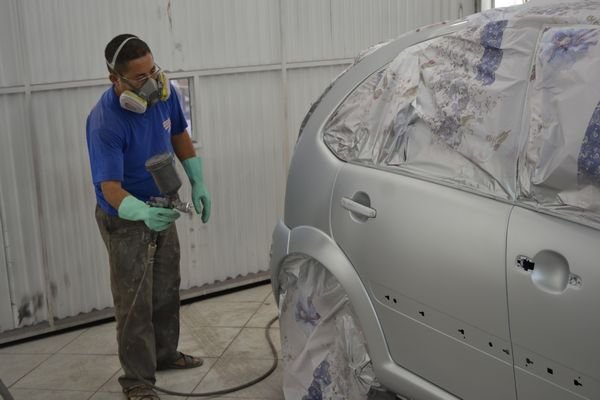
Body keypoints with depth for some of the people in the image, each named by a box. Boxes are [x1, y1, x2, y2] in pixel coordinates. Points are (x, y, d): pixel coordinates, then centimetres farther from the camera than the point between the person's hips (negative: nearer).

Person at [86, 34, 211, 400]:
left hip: (161, 207, 7)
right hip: (125, 218, -6)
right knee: (134, 300, -1)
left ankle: (165, 353, 38)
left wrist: (198, 183, 6)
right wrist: (143, 213, -52)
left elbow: (179, 135, 5)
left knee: (167, 290, 19)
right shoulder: (105, 122, -32)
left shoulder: (164, 92, -14)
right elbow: (109, 186, -34)